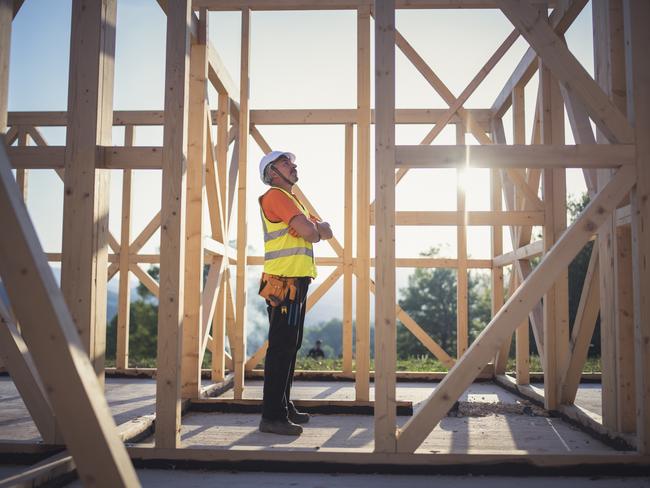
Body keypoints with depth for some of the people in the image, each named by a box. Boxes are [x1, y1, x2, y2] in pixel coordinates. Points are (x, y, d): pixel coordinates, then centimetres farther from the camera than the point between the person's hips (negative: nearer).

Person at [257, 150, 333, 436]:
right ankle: (272, 416, -10)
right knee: (281, 347, -11)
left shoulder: (291, 200, 25)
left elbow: (326, 231, 18)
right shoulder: (275, 196, -7)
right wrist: (314, 229, 4)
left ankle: (283, 406, 22)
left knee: (290, 346, 14)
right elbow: (309, 230, -19)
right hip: (284, 283, -10)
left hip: (296, 283, 10)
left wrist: (312, 229, -2)